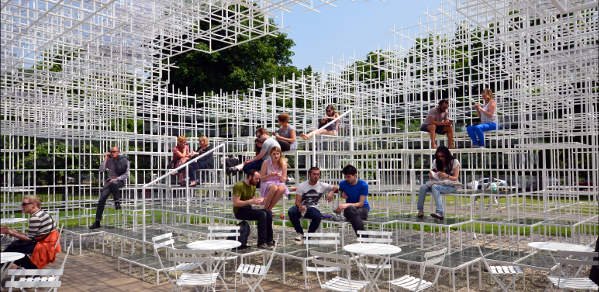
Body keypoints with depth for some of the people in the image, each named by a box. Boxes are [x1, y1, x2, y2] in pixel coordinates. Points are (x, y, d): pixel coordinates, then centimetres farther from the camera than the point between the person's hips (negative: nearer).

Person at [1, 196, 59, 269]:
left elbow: (29, 238, -14)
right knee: (15, 243, 14)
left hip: (44, 247, -9)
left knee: (12, 247, -1)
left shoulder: (35, 218, -18)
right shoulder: (42, 213, 11)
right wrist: (15, 232, 11)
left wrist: (12, 233, -6)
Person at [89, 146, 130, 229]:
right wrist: (105, 159, -7)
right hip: (110, 181, 3)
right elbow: (101, 170, -2)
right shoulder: (109, 160, 7)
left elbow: (126, 174, -5)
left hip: (120, 181, -3)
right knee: (102, 199, -14)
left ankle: (117, 202, -25)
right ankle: (97, 222, -11)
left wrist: (116, 179, -16)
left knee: (113, 184, -42)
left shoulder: (124, 160, -3)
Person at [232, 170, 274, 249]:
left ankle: (269, 240, -4)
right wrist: (251, 201, -27)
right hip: (239, 211, -8)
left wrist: (259, 200, -2)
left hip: (248, 209, 8)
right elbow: (236, 203, -23)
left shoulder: (253, 186, 10)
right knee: (262, 214, -26)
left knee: (268, 212, -11)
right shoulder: (239, 186, -17)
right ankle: (261, 242, -21)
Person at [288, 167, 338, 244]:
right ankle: (300, 233, -10)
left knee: (318, 216, -35)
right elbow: (297, 201, -7)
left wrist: (331, 192, -21)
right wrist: (300, 206, -31)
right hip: (302, 207, 0)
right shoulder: (302, 186, -1)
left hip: (313, 208, 0)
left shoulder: (322, 186, 2)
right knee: (291, 212, -32)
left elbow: (336, 188, 3)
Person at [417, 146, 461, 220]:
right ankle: (420, 210, -17)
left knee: (435, 187, -37)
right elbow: (433, 175, 15)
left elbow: (455, 178, -6)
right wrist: (431, 175, -11)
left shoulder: (454, 162, -1)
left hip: (450, 185, -5)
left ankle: (439, 213, -45)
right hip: (438, 182, 5)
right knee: (423, 187, -24)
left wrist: (447, 176, -26)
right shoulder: (436, 162, 12)